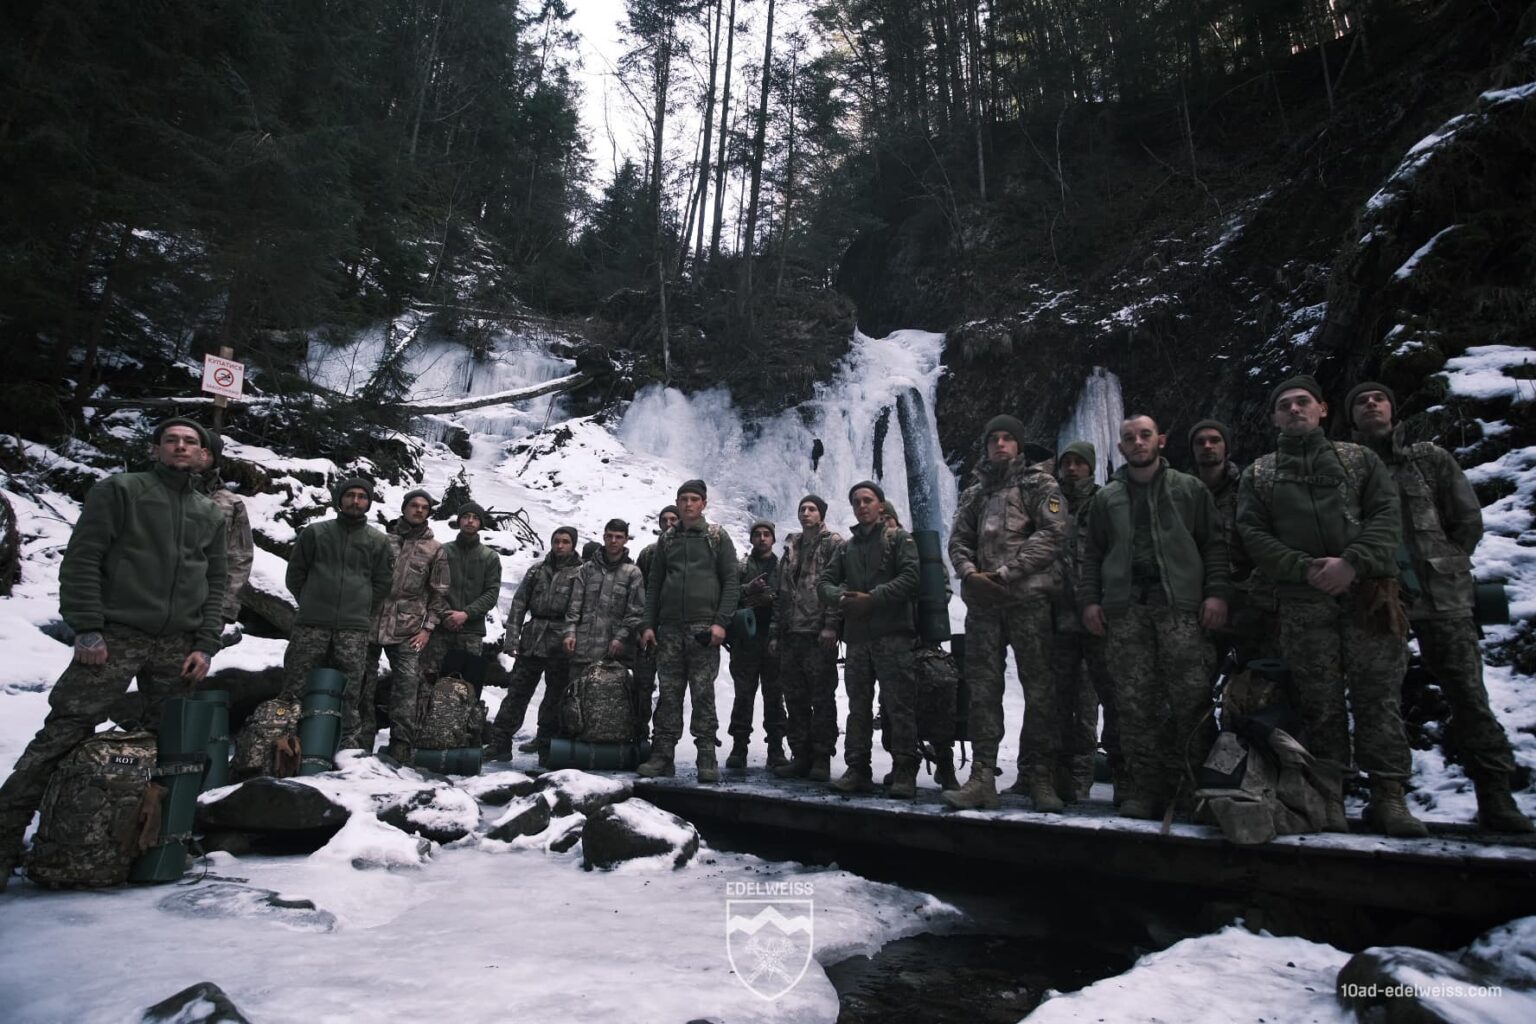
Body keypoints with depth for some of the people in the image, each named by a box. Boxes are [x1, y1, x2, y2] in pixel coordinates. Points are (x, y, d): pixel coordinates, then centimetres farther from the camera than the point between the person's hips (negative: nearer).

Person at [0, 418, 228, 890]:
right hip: (116, 636, -4)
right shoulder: (120, 490, 3)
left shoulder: (210, 514, 15)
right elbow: (82, 560, -3)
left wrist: (205, 645, 3)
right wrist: (87, 629, -12)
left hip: (178, 648, 4)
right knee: (62, 736, -8)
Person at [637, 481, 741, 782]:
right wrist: (649, 624, 6)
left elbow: (731, 582, 0)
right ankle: (662, 754, 9)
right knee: (668, 693, 4)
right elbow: (653, 585, 15)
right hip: (669, 628, 3)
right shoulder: (667, 539, 15)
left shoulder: (717, 538, 5)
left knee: (703, 693, -3)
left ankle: (707, 757, 2)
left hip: (704, 628, -3)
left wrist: (721, 622, -10)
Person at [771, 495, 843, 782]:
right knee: (794, 697, 8)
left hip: (819, 633, -6)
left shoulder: (833, 543, 2)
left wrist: (831, 625, -18)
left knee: (822, 697, -2)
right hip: (791, 633, 7)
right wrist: (775, 633, 14)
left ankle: (822, 759, 3)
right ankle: (800, 756, 15)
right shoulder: (791, 549, 20)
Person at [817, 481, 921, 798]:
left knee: (898, 705, -7)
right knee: (858, 706, 7)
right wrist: (841, 599, -8)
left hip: (893, 634, -5)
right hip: (857, 637, 5)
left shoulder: (899, 539, 6)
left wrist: (873, 598, -14)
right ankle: (858, 770, 13)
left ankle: (904, 773, -3)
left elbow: (911, 576, -8)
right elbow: (824, 582, 14)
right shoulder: (845, 548, 21)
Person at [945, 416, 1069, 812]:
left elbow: (1052, 533, -7)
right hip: (982, 602, 4)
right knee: (983, 689, 2)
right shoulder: (974, 492, 20)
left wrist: (1005, 573, -13)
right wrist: (969, 572, -6)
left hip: (1028, 598, -4)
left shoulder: (1039, 483, 5)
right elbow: (958, 539, 16)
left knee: (1039, 688, -1)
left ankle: (1039, 778, 7)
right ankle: (982, 777, 5)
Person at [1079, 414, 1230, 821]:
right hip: (1125, 608, 2)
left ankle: (1195, 785, 3)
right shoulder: (1106, 498, 17)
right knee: (1135, 701, 1)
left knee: (1191, 696, -7)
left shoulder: (1189, 489, 12)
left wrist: (1216, 592, -5)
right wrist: (1089, 599, 4)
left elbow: (1214, 544, 7)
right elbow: (1092, 555, 16)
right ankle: (1146, 787, 7)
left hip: (1179, 604, -2)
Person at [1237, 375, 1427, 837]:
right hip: (1303, 602, 0)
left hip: (1366, 594, 0)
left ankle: (1388, 794, 6)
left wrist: (1352, 563, -14)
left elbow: (1387, 516, 3)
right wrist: (1304, 568, -10)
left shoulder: (1359, 458, 14)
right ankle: (1328, 795, 8)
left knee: (1378, 695, -2)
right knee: (1320, 701, 1)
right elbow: (1252, 534, 4)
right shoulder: (1258, 474, 14)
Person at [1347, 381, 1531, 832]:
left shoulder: (1430, 459, 11)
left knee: (1469, 694, -3)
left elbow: (1468, 518, 10)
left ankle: (1495, 797, 4)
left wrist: (1445, 569, 3)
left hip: (1441, 595, 0)